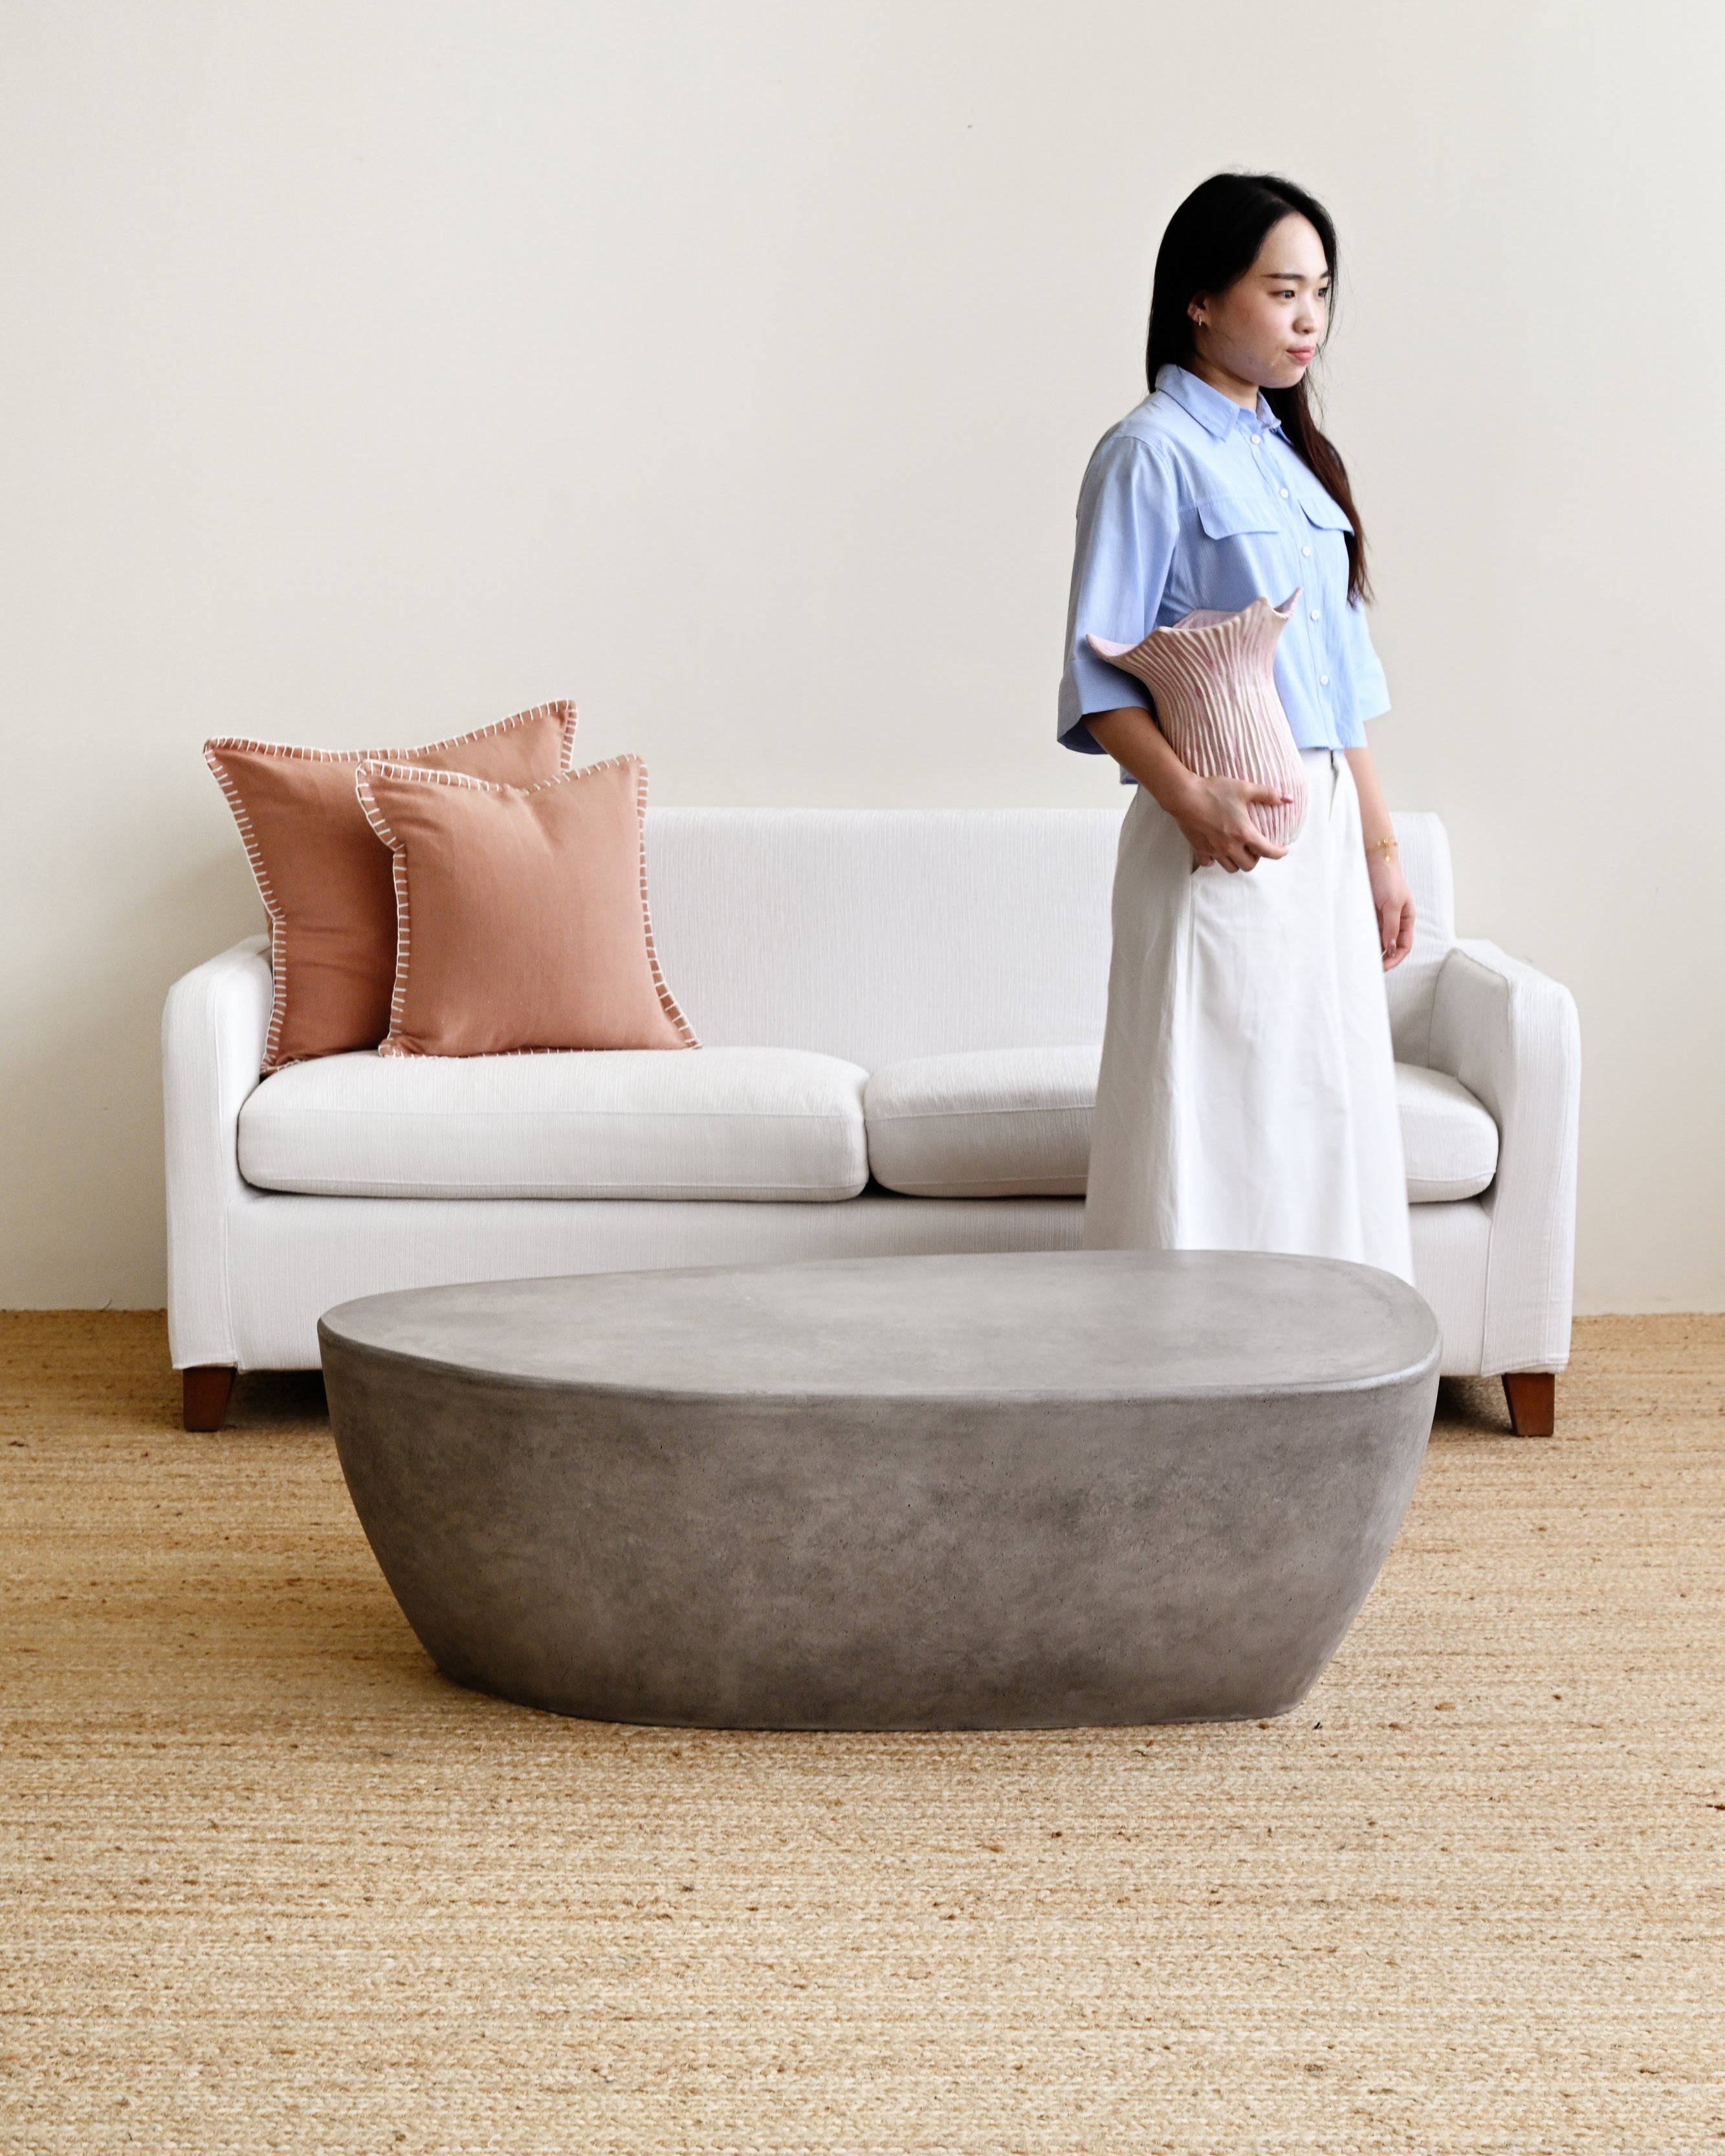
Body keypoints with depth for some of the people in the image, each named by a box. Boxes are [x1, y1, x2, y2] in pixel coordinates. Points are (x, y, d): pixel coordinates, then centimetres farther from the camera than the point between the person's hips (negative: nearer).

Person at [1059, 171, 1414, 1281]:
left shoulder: (1296, 457, 16)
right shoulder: (1152, 453, -8)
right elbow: (1100, 678, -14)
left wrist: (1380, 846, 17)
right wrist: (1192, 800, -27)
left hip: (1323, 832, 8)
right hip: (1221, 839, -8)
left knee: (1326, 1112, 10)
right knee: (1213, 1122, -6)